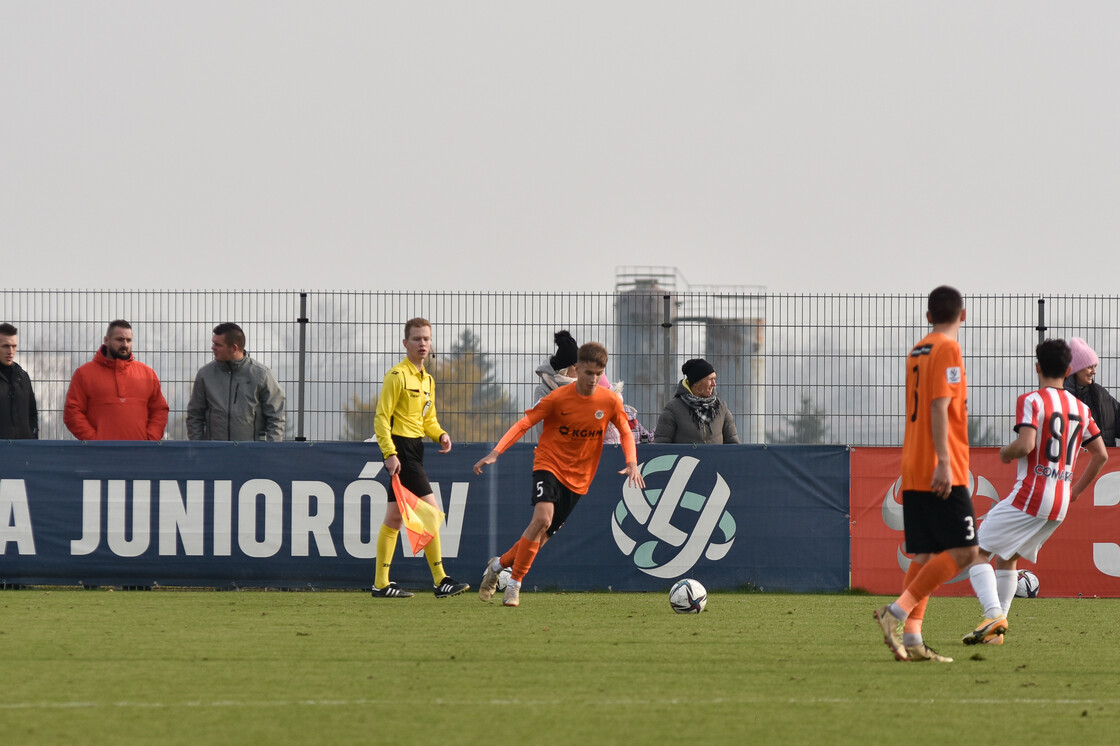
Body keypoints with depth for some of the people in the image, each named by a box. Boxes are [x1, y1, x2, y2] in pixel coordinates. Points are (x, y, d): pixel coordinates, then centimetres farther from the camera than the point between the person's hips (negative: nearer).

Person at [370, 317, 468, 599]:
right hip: (401, 448, -9)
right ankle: (440, 581, -11)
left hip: (414, 449, 9)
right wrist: (389, 454, -21)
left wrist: (441, 435, 2)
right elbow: (381, 417, -14)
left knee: (394, 519, 11)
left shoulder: (427, 380, 16)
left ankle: (381, 584, 14)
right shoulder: (397, 375, -11)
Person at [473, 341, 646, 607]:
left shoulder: (610, 401, -5)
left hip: (578, 478, 3)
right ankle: (514, 583, -16)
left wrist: (631, 463, -8)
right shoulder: (558, 398, -13)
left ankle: (499, 565, 28)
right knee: (542, 518, -27)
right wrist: (495, 453, -23)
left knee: (543, 535, 3)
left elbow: (625, 432, 9)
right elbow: (524, 424, -12)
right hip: (549, 464, -3)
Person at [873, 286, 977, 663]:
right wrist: (943, 463, -23)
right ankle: (898, 611, -16)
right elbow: (939, 407, -17)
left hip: (913, 473, 9)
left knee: (924, 555, 7)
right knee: (963, 551, -9)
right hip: (943, 474, -9)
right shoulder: (947, 349, -8)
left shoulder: (917, 352, 18)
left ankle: (911, 638, -1)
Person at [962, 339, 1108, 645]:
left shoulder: (1031, 401, -9)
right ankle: (996, 629, 18)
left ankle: (994, 615, -19)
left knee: (977, 551, -1)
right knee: (1007, 556, 22)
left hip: (1029, 498, -7)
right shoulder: (1081, 409, 12)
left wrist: (1006, 452, -1)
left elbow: (1025, 445, -23)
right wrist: (1076, 490, 24)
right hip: (1060, 506, 7)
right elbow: (1100, 454, 15)